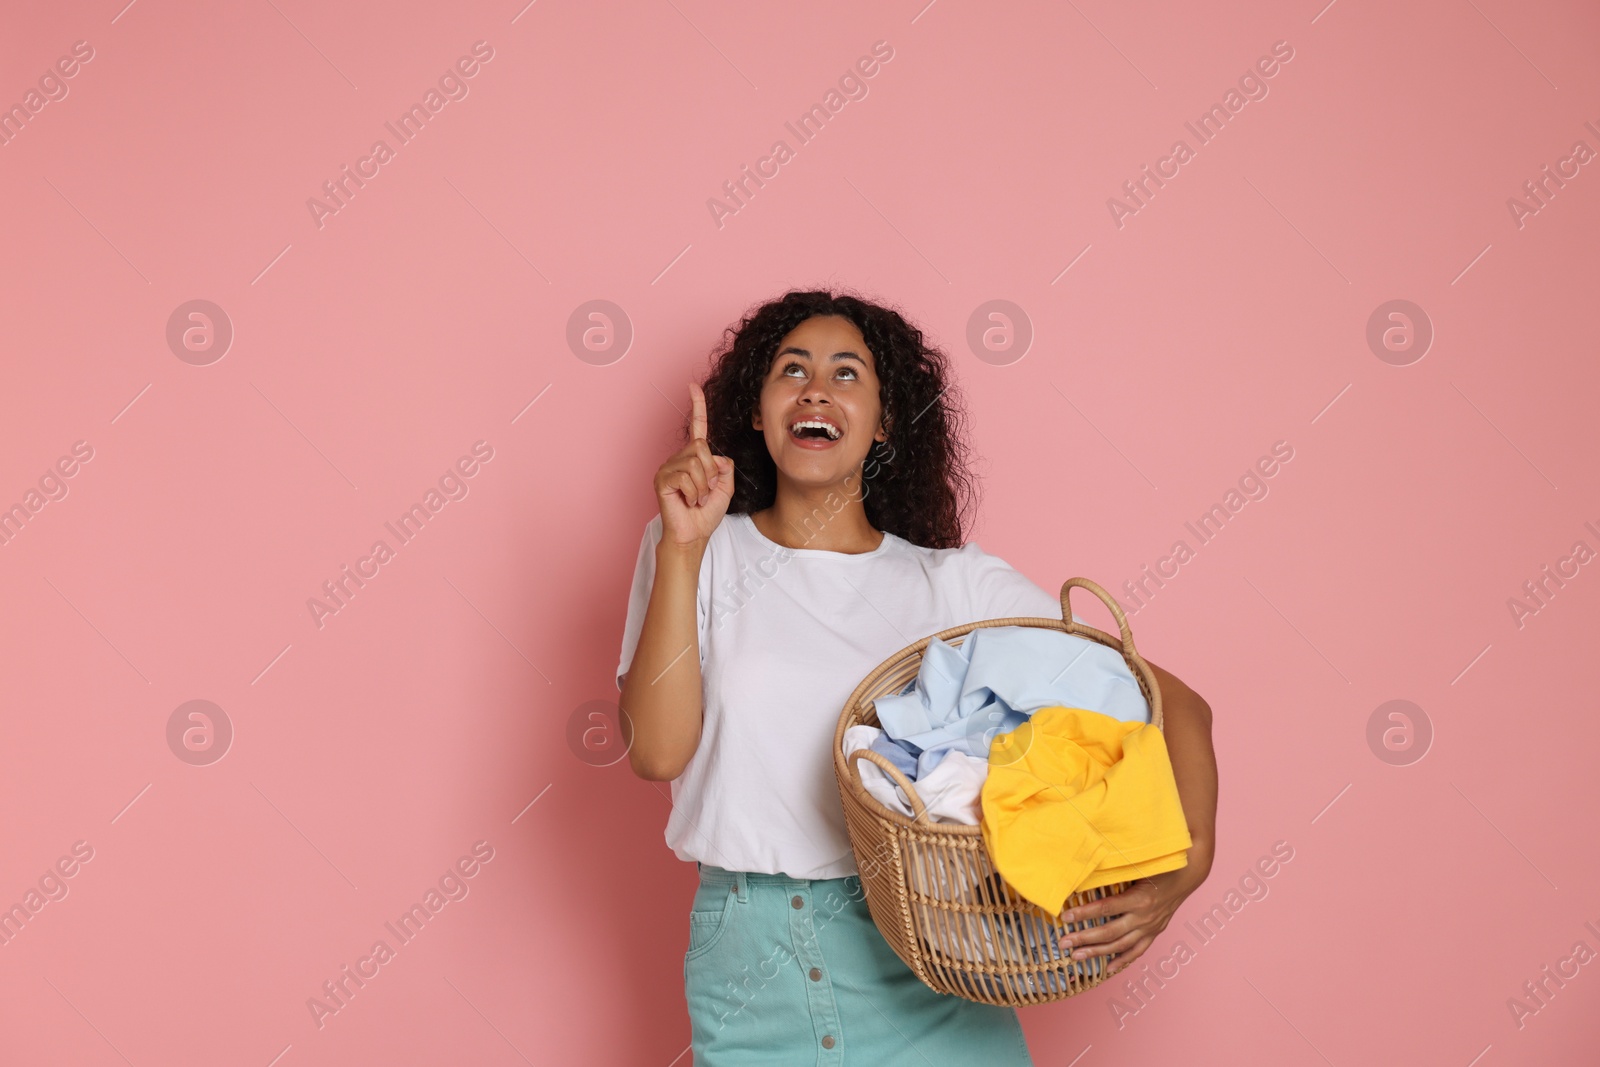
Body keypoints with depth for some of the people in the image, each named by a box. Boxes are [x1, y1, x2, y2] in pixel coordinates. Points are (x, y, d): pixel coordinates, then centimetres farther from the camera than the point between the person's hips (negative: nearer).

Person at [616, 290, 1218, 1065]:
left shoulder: (958, 582, 0)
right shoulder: (694, 554, 2)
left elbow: (1177, 704, -2)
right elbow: (656, 751, -11)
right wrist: (683, 547, -16)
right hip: (754, 967, 0)